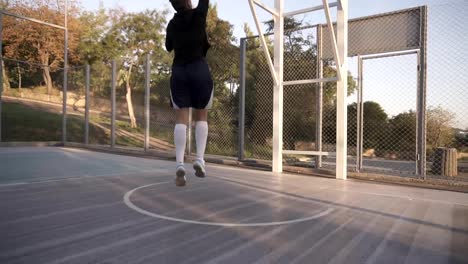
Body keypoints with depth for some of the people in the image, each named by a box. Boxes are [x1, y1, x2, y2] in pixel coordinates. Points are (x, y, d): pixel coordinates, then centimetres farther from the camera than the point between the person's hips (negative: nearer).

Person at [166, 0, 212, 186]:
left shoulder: (172, 24, 9)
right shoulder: (198, 15, 0)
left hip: (178, 72, 2)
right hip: (200, 70, -2)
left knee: (181, 118, -1)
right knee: (201, 116, 8)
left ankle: (179, 164, -13)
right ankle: (200, 159, -4)